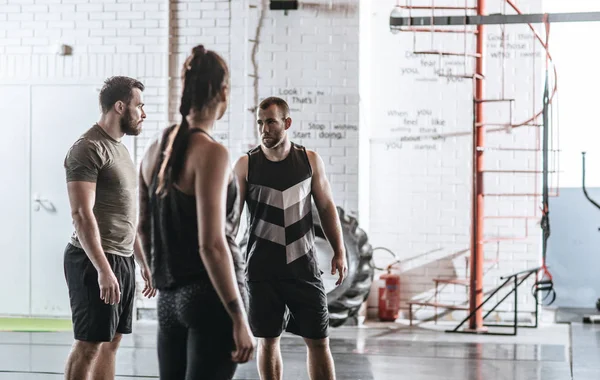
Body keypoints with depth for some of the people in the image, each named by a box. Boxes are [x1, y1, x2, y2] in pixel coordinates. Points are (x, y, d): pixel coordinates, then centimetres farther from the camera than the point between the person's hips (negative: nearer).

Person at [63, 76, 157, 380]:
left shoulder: (119, 148, 17)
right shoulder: (88, 149, -13)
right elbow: (82, 215, -21)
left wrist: (144, 263, 21)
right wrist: (103, 270, -26)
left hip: (123, 261, 9)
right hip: (95, 262, -9)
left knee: (111, 342, 11)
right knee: (89, 345, -6)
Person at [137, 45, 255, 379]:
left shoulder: (156, 151, 9)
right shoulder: (211, 153, -14)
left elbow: (144, 232, 17)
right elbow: (212, 245, -19)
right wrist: (239, 319, -17)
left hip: (170, 298, 8)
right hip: (210, 297, -8)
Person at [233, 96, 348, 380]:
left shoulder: (310, 161, 3)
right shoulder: (246, 165, -1)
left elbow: (326, 207, 9)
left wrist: (339, 251, 3)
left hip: (304, 267, 1)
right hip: (262, 270, -1)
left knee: (318, 341, 1)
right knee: (268, 340, 6)